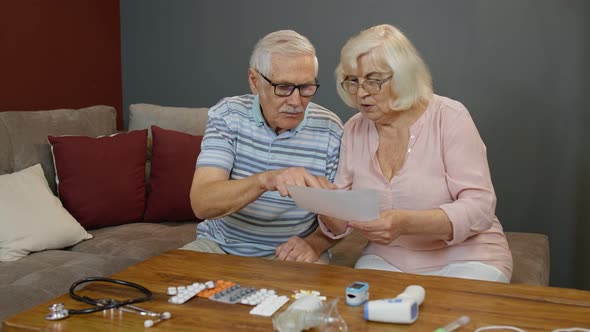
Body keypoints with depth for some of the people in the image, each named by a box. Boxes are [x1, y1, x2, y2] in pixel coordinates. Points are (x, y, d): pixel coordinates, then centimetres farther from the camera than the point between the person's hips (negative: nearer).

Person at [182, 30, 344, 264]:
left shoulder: (329, 129, -7)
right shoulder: (227, 115, -8)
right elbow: (201, 203, -19)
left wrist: (314, 244, -21)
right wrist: (264, 180, -38)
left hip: (291, 254, 1)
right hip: (220, 245, 0)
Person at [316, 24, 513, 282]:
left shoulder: (449, 117, -11)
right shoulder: (354, 130, 2)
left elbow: (480, 209, -19)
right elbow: (341, 224, 3)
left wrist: (406, 223, -35)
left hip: (463, 260, -3)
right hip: (387, 260, 3)